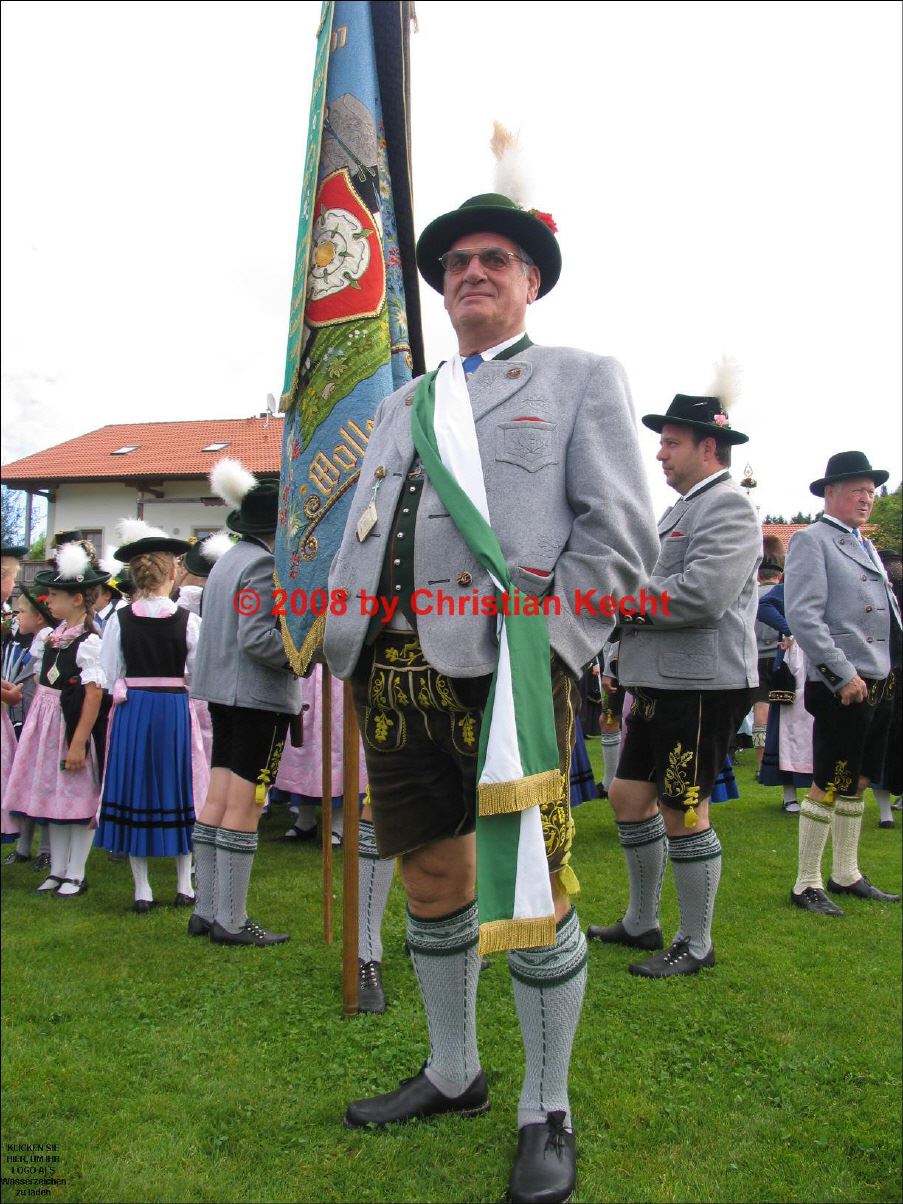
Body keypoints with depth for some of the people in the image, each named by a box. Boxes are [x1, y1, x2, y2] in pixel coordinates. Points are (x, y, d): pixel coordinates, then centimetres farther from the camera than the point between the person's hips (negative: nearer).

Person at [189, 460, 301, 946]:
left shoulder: (226, 560, 15)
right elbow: (257, 638, -22)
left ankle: (206, 910, 20)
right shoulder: (265, 565, -15)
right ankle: (231, 921, 6)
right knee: (244, 807, -3)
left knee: (216, 800, 12)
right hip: (260, 695, -9)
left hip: (222, 692, 9)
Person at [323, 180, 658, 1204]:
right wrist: (341, 643, 4)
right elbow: (356, 534, 20)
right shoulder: (402, 404, 24)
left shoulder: (581, 379, 9)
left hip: (503, 668, -5)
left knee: (530, 889, 1)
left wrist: (545, 651, -12)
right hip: (393, 671, 6)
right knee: (431, 880, 15)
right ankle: (453, 1074, 36)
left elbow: (620, 532, -2)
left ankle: (546, 1111, 22)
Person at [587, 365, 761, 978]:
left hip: (702, 688, -10)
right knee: (629, 796, 14)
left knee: (683, 813, 0)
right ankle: (642, 923, 30)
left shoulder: (728, 507, -11)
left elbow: (702, 595, -25)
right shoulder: (682, 511, 19)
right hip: (660, 685, 10)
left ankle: (697, 945, 17)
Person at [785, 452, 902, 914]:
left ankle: (845, 875, 27)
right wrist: (844, 674, -19)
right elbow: (802, 616, -17)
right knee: (829, 787, -3)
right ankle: (806, 885, 8)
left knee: (857, 783, 15)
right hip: (841, 686, -8)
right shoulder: (811, 540, -7)